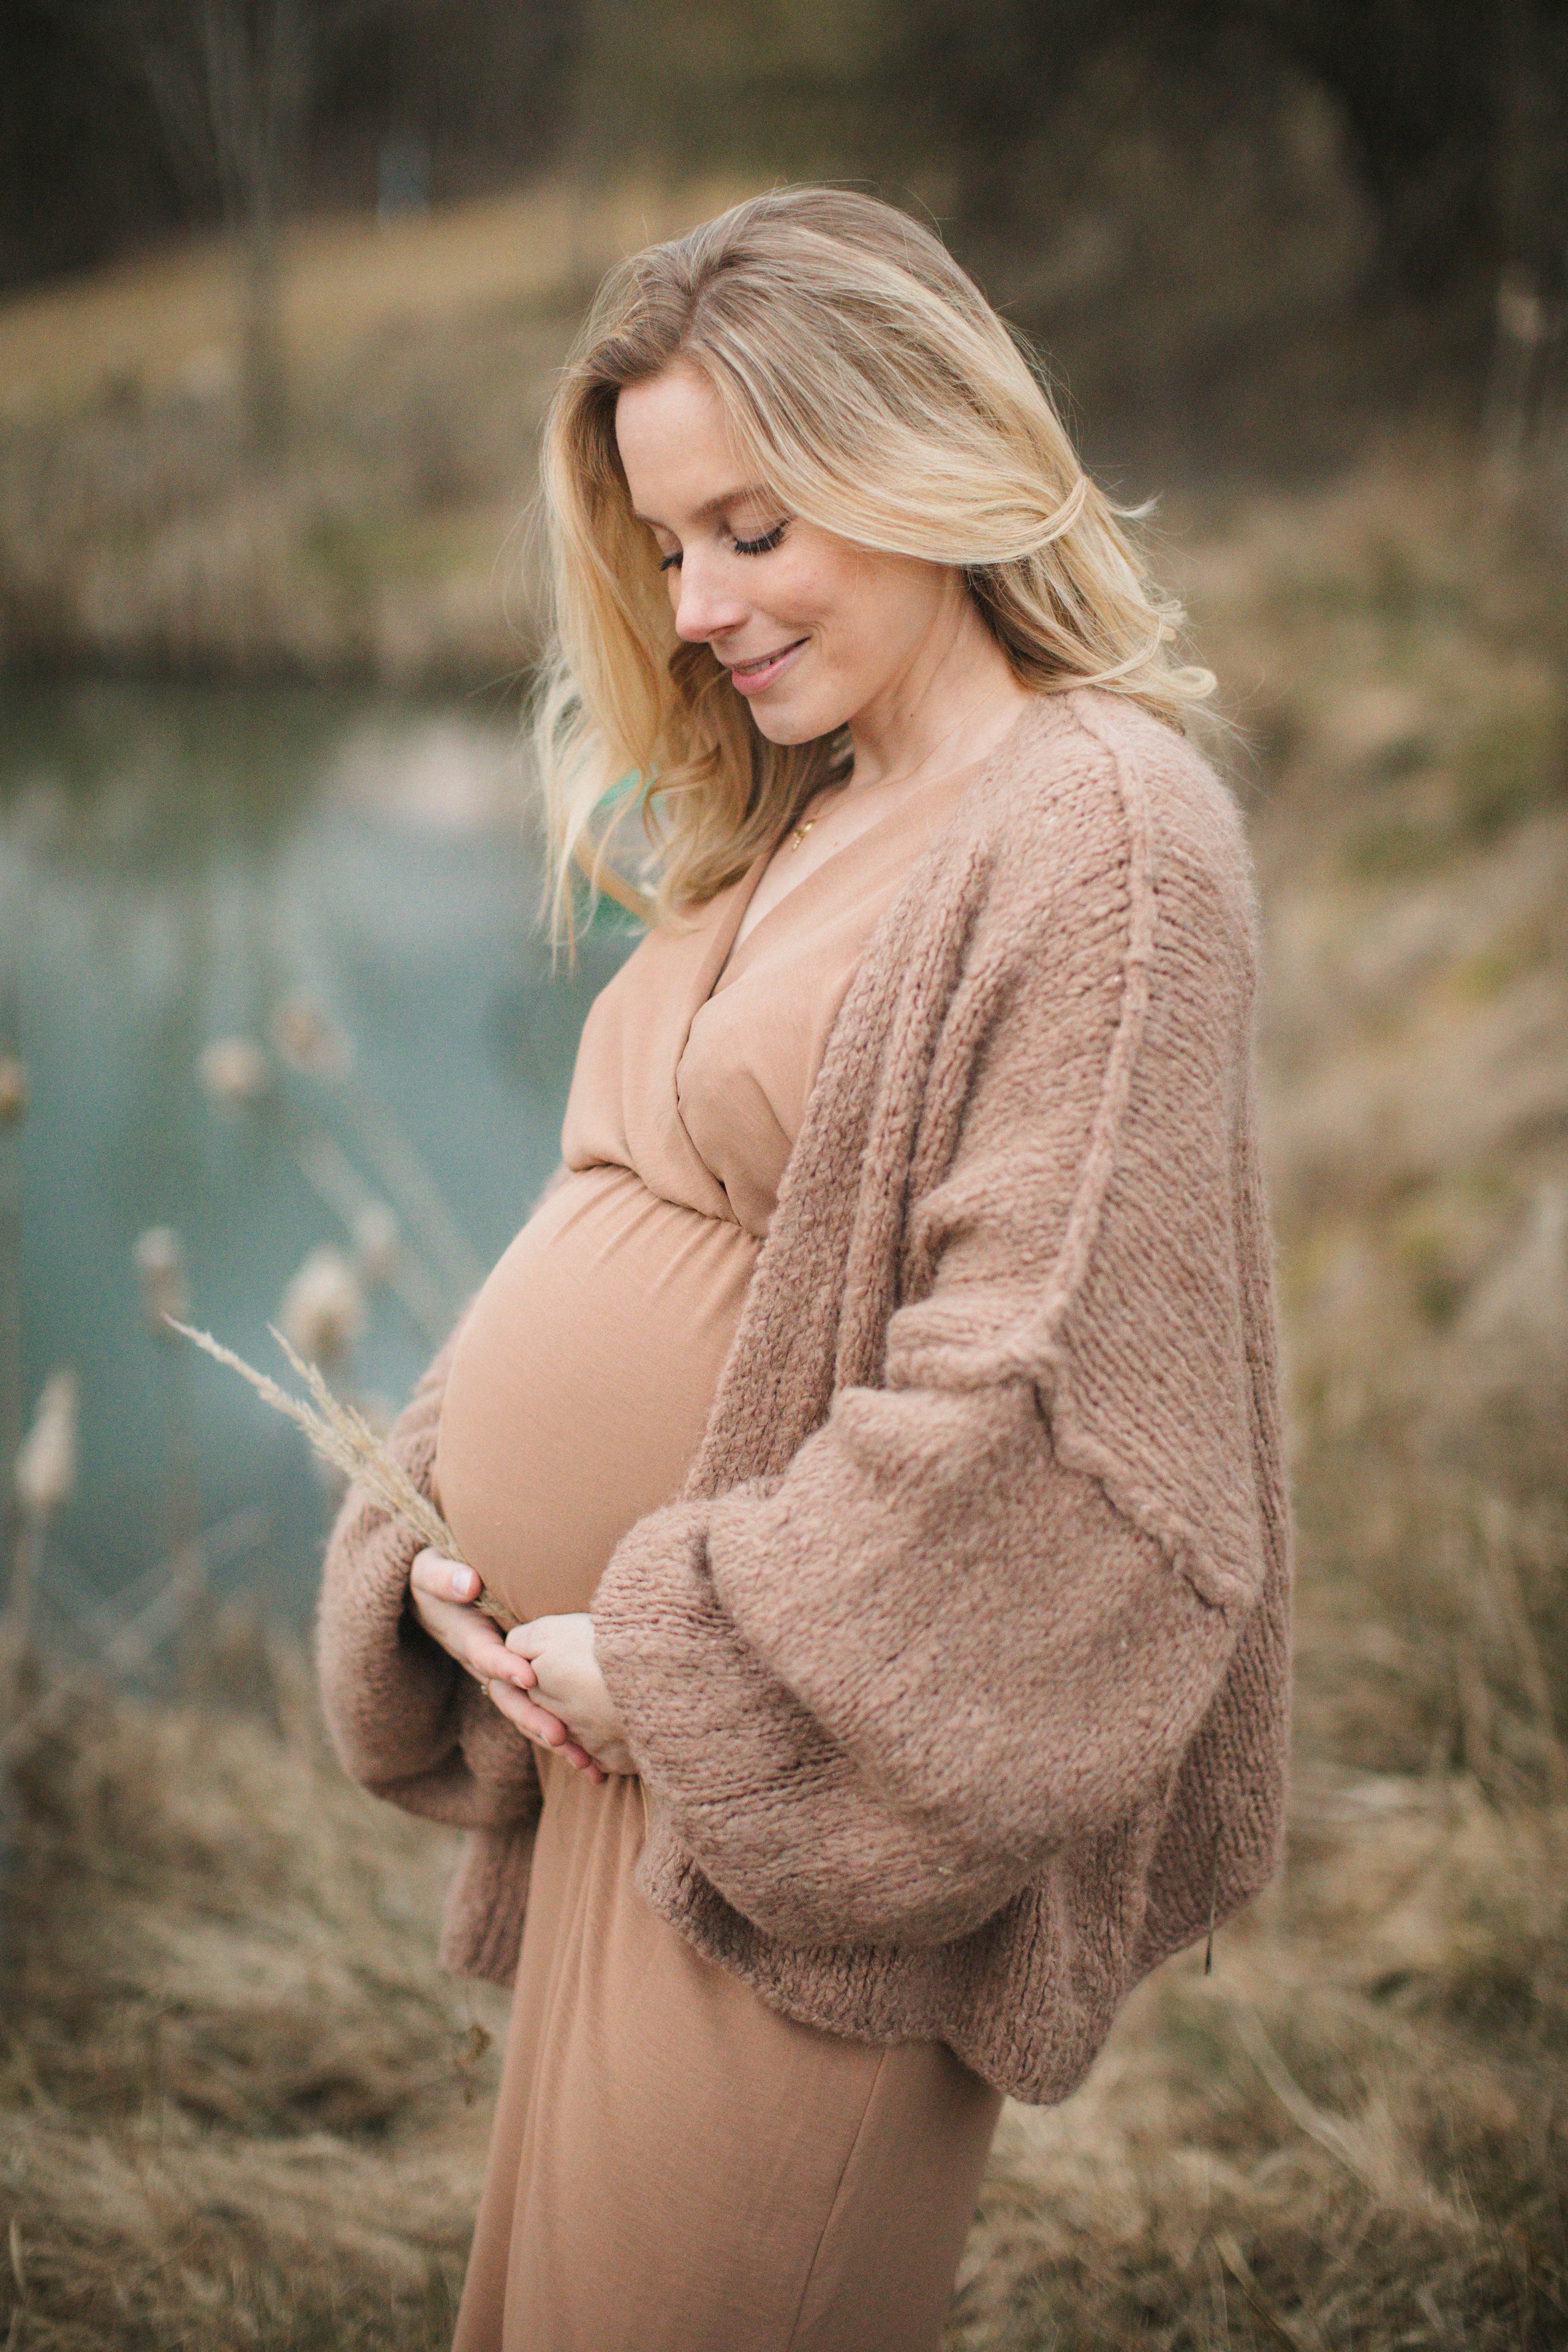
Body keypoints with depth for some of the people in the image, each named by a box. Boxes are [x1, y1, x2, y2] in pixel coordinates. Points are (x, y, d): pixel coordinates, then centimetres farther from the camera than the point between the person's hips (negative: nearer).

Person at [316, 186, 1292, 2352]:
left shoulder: (1098, 832, -14)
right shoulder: (794, 833, 14)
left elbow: (1046, 1391, -20)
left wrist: (670, 1661, -15)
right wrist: (450, 1541, 1)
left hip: (797, 1798, -8)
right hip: (622, 1753, 8)